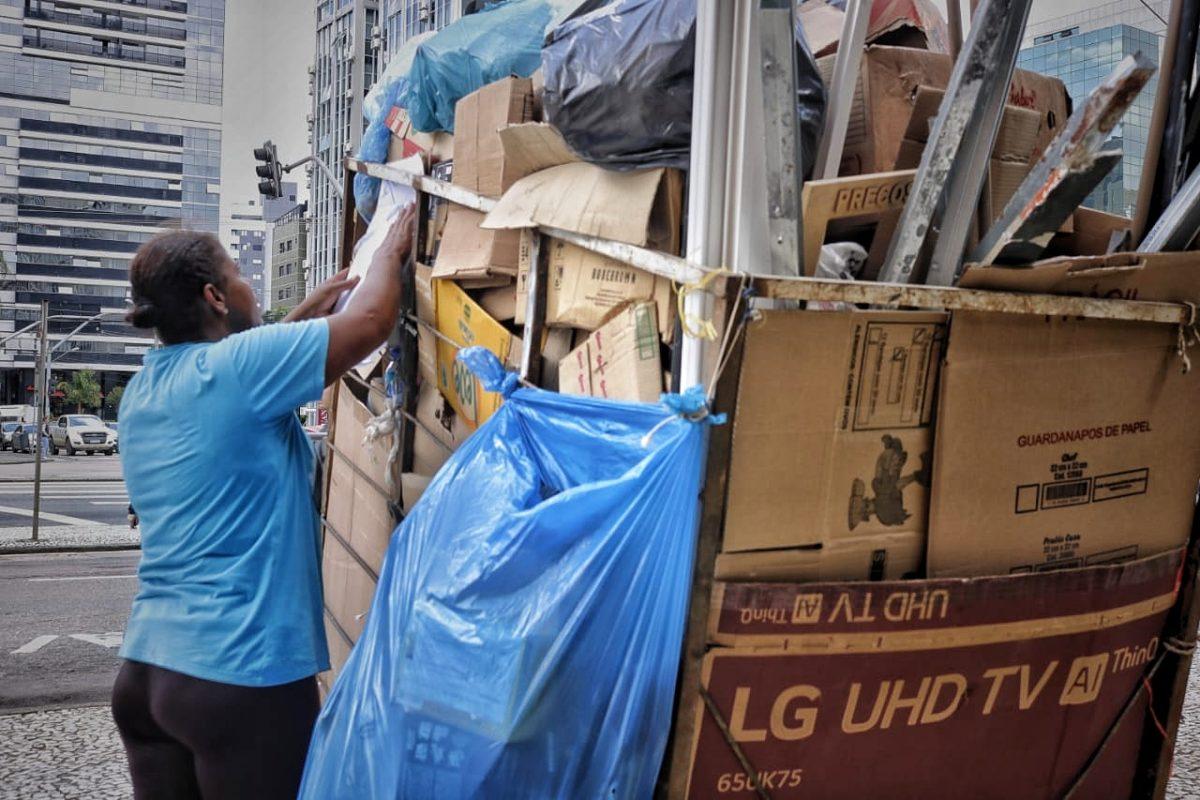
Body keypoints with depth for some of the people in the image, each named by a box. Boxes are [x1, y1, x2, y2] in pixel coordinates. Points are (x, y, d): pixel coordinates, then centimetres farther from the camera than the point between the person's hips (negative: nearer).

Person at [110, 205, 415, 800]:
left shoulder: (142, 391, 9)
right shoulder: (234, 367, -14)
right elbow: (370, 322, -11)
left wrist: (305, 313, 28)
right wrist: (390, 252, 7)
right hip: (242, 676, -8)